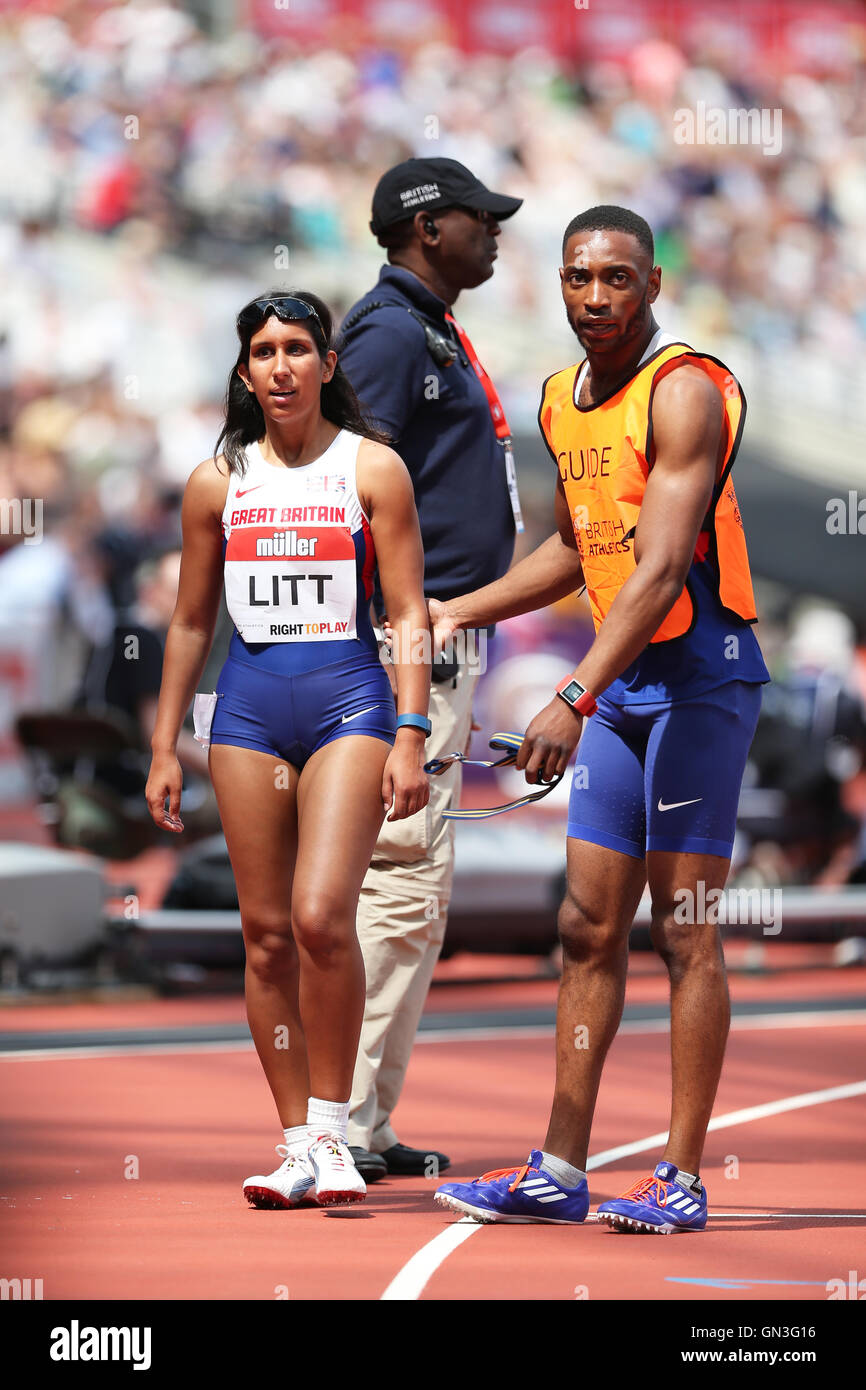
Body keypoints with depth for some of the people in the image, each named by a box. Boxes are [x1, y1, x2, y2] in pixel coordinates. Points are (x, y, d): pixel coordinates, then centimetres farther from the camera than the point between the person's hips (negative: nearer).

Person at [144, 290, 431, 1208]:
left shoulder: (373, 469, 2)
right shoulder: (217, 483, 9)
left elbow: (409, 614, 1)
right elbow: (190, 623, 16)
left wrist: (409, 737, -7)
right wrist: (164, 748, 13)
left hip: (349, 700, -3)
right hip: (247, 708, 3)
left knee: (320, 916, -17)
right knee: (267, 933, 1)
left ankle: (332, 1130, -5)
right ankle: (298, 1143, 8)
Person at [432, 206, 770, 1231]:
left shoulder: (684, 390, -16)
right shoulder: (562, 401, 11)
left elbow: (660, 571, -26)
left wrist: (572, 701, -32)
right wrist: (458, 612, 21)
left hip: (699, 672, -8)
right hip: (620, 685, 8)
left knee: (684, 933, -6)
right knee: (588, 928, 7)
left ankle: (683, 1180, -1)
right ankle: (558, 1172, 12)